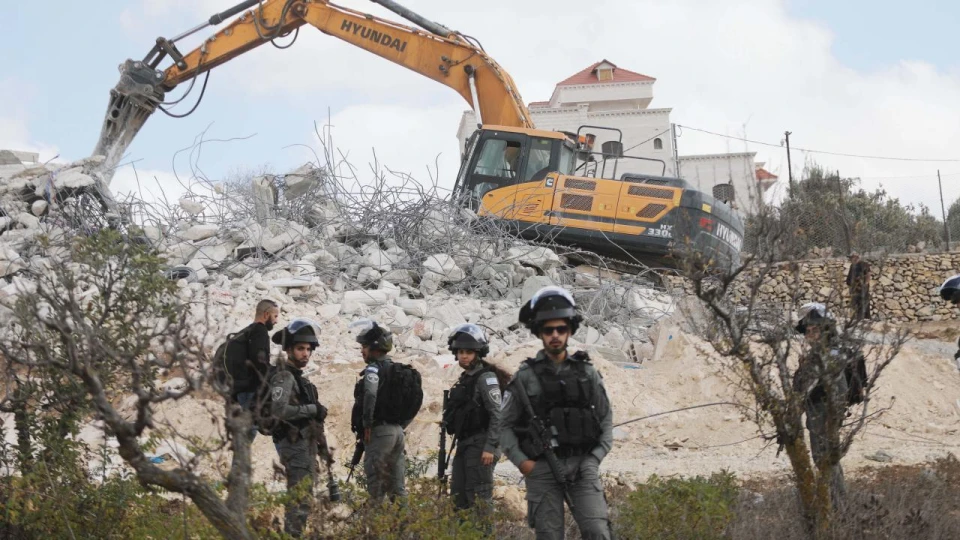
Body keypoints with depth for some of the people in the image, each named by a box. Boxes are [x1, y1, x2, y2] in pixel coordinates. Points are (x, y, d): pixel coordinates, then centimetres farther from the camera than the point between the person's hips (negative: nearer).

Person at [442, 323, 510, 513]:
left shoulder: (486, 378, -12)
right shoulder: (465, 378, 16)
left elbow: (497, 415, -17)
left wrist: (490, 448, -21)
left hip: (480, 444, -9)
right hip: (464, 444, 9)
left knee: (480, 496, -10)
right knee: (459, 495, 11)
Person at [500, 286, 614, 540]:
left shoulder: (587, 373, 6)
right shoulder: (525, 377, 1)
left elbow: (606, 419, 13)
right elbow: (505, 426, 5)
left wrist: (596, 457, 0)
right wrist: (521, 462, -7)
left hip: (582, 465, 1)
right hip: (541, 468, -1)